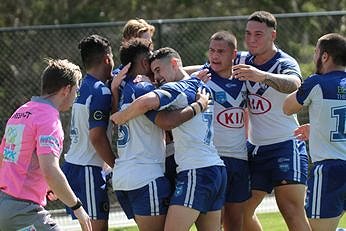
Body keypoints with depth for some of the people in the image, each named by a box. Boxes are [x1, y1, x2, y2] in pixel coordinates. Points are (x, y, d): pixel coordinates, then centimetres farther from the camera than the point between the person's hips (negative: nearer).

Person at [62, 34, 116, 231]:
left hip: (73, 166, 9)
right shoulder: (100, 91, -14)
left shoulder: (83, 87, 13)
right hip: (88, 170, -9)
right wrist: (117, 166, -12)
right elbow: (97, 136, -19)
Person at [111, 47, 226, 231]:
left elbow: (146, 102, -26)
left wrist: (120, 117, -10)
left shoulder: (176, 88, -8)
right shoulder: (202, 87, 18)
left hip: (195, 171, -9)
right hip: (217, 169, 9)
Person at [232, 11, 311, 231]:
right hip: (254, 148, 7)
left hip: (285, 146, -7)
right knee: (241, 212, 7)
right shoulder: (243, 61, 7)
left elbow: (293, 84, -36)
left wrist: (262, 76, -55)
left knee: (293, 213, -16)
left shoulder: (285, 63, -13)